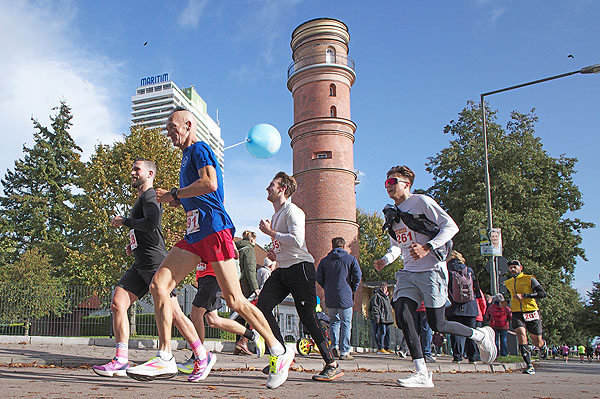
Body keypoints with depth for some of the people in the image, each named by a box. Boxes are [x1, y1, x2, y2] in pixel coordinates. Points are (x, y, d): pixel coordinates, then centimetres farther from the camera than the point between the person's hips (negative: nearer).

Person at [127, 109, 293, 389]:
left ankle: (279, 352, 4)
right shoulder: (188, 156, 27)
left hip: (213, 229, -9)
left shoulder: (199, 149, -1)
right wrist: (173, 201, 17)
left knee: (234, 300, -8)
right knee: (158, 285, -2)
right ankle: (165, 357, 1)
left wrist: (173, 194, -7)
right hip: (194, 234, 10)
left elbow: (209, 183, -19)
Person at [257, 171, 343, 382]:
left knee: (307, 316, -11)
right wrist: (275, 253, 14)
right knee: (262, 306, -7)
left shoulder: (292, 210, -7)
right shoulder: (275, 215, 22)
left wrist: (270, 232, -13)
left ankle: (332, 365, -1)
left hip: (300, 268, -9)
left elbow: (297, 240, -22)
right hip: (282, 270, 9)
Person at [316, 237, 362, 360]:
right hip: (345, 297, -3)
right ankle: (344, 352, 2)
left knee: (334, 321, 19)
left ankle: (334, 345, 4)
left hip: (330, 298, 3)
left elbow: (319, 278, 4)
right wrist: (353, 289, 5)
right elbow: (357, 275, -9)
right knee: (346, 324, 3)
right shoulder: (350, 259, 1)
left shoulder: (324, 261, 9)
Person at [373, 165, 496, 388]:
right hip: (408, 272, 7)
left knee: (436, 325, -5)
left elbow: (450, 227, -10)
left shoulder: (421, 202, -4)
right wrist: (385, 260, 5)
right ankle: (422, 374, -6)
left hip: (432, 270, -7)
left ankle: (480, 335, 23)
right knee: (402, 315, -12)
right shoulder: (392, 213, 17)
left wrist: (427, 247, -22)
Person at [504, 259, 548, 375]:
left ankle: (543, 346, 45)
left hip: (531, 313, -3)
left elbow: (543, 293, -11)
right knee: (521, 335, -22)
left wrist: (524, 296, -19)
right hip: (517, 314, 3)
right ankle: (530, 366, -19)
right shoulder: (508, 283, 14)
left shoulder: (529, 279, -2)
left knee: (537, 342, 5)